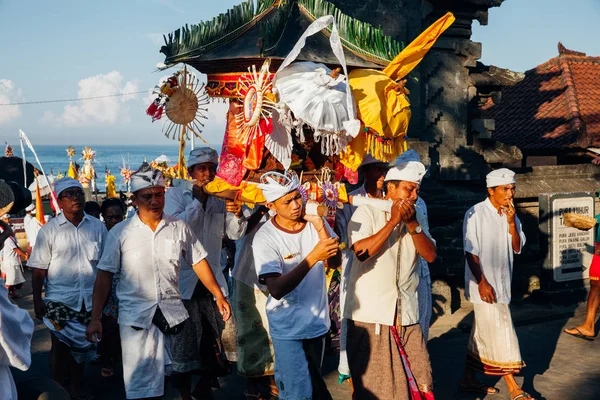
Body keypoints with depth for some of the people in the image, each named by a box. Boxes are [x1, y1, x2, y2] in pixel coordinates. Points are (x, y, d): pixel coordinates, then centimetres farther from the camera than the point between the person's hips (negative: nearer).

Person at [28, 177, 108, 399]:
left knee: (82, 344, 13)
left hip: (89, 298, 3)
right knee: (60, 346, 4)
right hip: (59, 299, -2)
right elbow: (39, 269, -4)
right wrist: (37, 300, -7)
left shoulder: (97, 227, 1)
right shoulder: (49, 230, -5)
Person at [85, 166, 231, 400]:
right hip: (135, 316, -2)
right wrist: (95, 318, -4)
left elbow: (199, 262, 12)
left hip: (173, 313, 2)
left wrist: (219, 296, 9)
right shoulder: (120, 233, -2)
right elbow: (104, 276, 0)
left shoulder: (179, 228, 4)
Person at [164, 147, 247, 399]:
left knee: (224, 336, 7)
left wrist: (236, 214, -12)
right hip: (184, 280, -4)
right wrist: (198, 199, -17)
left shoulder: (220, 197, 8)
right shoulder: (175, 194, -3)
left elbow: (235, 234, 8)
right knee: (185, 342, 2)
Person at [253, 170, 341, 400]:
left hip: (317, 320, 5)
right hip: (287, 327, -5)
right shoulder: (265, 238, -19)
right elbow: (277, 290, -27)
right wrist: (313, 257, -35)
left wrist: (320, 228, -23)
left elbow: (335, 262, -9)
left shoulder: (314, 221, -4)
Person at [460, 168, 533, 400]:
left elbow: (517, 248, 1)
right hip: (484, 283, -7)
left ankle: (469, 380, 24)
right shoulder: (476, 214, -12)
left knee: (482, 333, 14)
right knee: (500, 333, -7)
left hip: (502, 283, 7)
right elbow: (471, 252, -13)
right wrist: (482, 282, -18)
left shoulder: (510, 215, 8)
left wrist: (511, 222, -12)